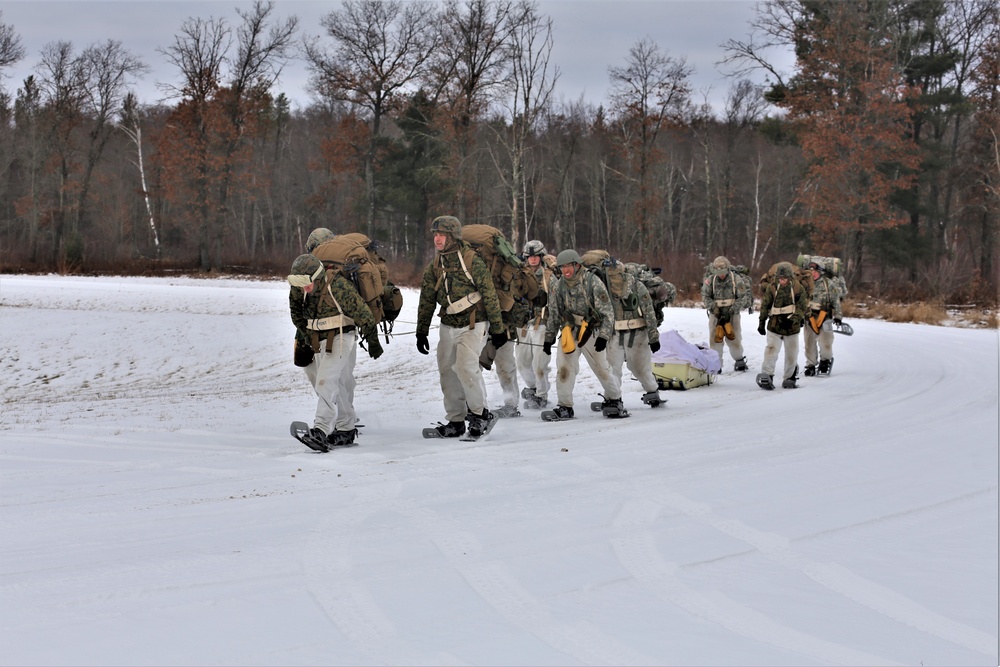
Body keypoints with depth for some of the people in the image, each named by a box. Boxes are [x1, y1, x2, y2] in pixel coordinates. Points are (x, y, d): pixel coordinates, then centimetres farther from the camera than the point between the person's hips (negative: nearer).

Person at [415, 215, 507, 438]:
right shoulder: (435, 266, 7)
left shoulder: (471, 260, -12)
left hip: (473, 325, -7)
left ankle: (479, 413, -3)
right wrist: (421, 332, 12)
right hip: (448, 326, 7)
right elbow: (427, 300, 14)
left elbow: (489, 295, -10)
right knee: (447, 371, 6)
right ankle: (456, 421, 16)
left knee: (465, 366, -21)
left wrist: (497, 329, -9)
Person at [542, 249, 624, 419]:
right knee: (564, 368, -9)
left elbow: (607, 312, -9)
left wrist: (603, 336, -17)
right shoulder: (558, 287, 3)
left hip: (591, 332, -3)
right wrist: (548, 339, 12)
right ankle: (565, 406, 2)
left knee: (602, 368, 4)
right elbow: (553, 316, 13)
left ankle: (614, 399, 25)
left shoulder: (593, 282, -10)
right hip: (569, 333, 3)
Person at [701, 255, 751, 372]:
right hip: (716, 314, 1)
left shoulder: (735, 279, -9)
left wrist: (734, 308, -20)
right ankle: (716, 364, 8)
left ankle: (739, 360, 23)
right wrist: (713, 307, -16)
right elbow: (705, 296, 0)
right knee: (715, 339, -1)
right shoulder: (710, 280, -4)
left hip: (732, 314, -1)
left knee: (734, 338, 2)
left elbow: (744, 296, -9)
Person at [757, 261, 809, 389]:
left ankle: (790, 377, 24)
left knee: (792, 354, 9)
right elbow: (765, 306, 4)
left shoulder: (798, 288, -5)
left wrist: (793, 320, -21)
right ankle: (766, 376, -14)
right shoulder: (772, 288, -2)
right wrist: (762, 323, 3)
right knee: (771, 350, -15)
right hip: (774, 326, -1)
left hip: (792, 327, 1)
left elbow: (802, 307, -7)